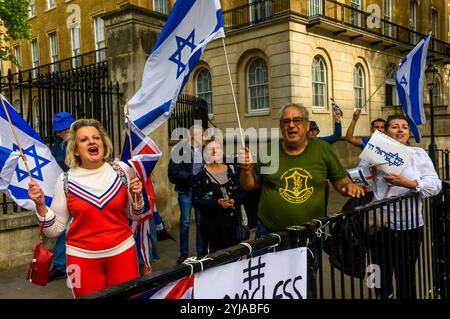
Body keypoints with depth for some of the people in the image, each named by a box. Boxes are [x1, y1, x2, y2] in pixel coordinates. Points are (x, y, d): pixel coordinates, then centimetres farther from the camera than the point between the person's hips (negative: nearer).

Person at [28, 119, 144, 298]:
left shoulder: (121, 170, -4)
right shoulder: (66, 181, -7)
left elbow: (134, 216, 6)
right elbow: (54, 230, -1)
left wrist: (137, 196, -12)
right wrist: (40, 205, -15)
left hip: (123, 251, 1)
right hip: (82, 257, -1)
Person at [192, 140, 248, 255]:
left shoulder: (233, 170, 7)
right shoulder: (201, 176, 1)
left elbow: (244, 192, 5)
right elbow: (196, 201, -6)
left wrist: (234, 200, -14)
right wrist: (217, 202, -17)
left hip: (234, 221, 2)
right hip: (212, 225, -2)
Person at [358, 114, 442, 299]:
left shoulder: (418, 154, 6)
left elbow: (435, 185, -5)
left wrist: (408, 183, -20)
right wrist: (371, 175, -17)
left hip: (409, 225, 0)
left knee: (406, 275, 10)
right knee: (381, 273, 12)